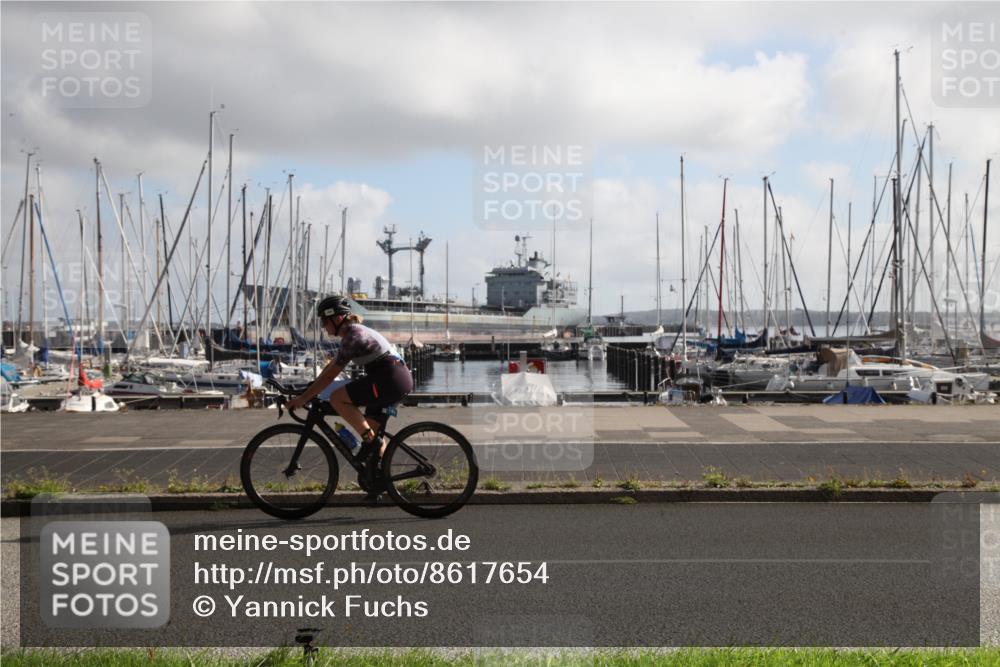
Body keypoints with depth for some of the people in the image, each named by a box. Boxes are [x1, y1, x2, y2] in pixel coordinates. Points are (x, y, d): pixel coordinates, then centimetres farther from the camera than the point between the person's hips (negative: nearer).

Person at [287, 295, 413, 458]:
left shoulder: (352, 337, -13)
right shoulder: (354, 332, 18)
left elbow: (330, 375, -14)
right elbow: (331, 366, 25)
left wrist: (303, 398, -9)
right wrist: (310, 390, 22)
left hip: (391, 380, -10)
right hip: (400, 378, 10)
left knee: (337, 398, -12)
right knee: (372, 427, 16)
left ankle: (370, 439, -9)